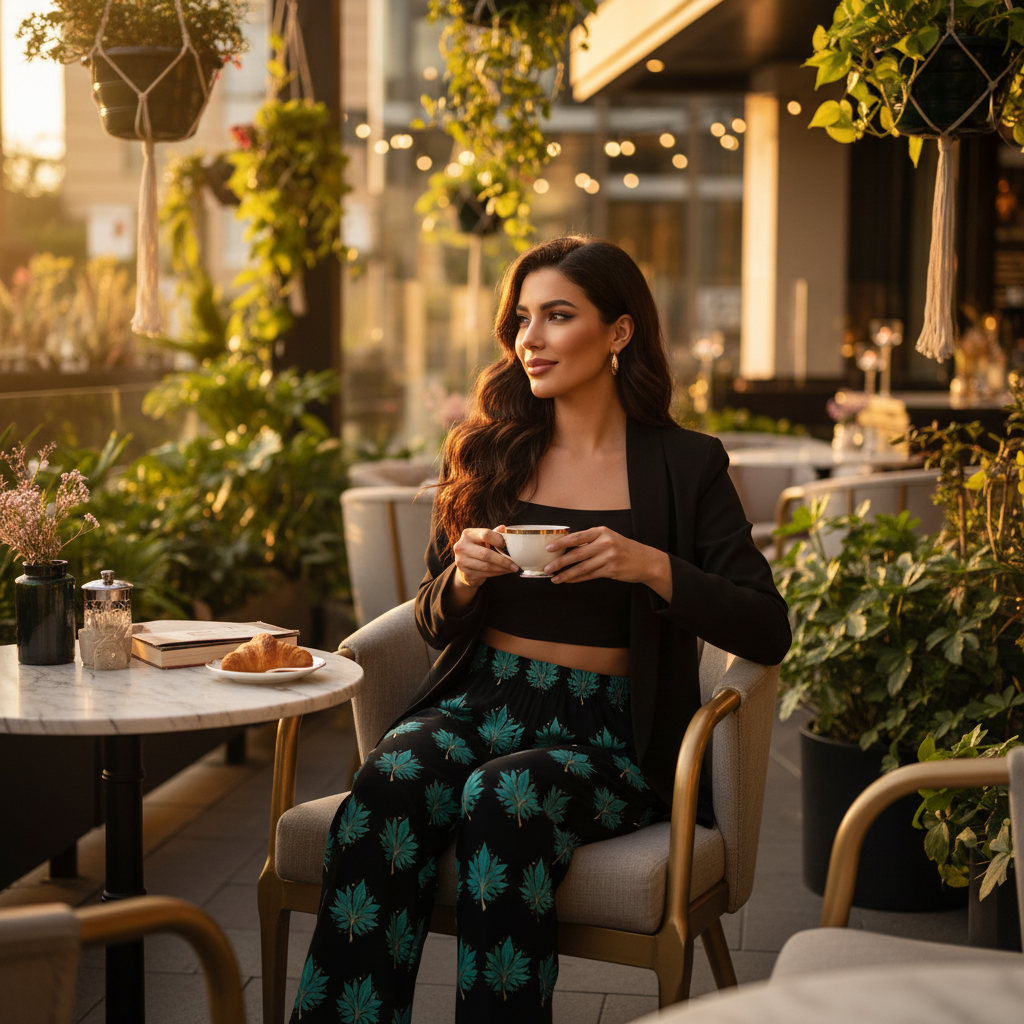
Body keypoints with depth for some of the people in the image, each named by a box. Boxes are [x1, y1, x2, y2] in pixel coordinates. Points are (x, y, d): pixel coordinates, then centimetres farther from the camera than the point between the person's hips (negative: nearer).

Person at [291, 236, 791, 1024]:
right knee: (388, 783, -30)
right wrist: (464, 575, -6)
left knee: (503, 797, -34)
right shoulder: (483, 454, 12)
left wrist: (652, 567, -17)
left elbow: (768, 632, -3)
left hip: (608, 733, -2)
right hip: (478, 705, 3)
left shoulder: (685, 466, 3)